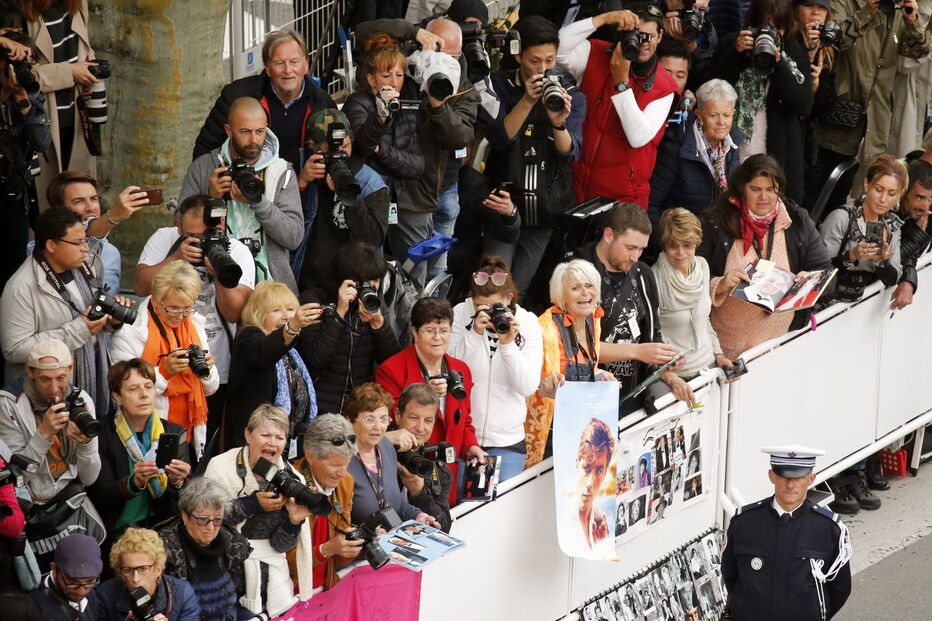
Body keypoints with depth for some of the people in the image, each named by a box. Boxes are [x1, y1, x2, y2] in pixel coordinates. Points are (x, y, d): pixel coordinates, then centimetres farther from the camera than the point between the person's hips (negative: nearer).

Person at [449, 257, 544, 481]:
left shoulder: (527, 322, -2)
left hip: (507, 439, 1)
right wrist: (474, 334, -23)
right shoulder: (461, 314, -3)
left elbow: (528, 387, -8)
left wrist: (508, 344, -21)